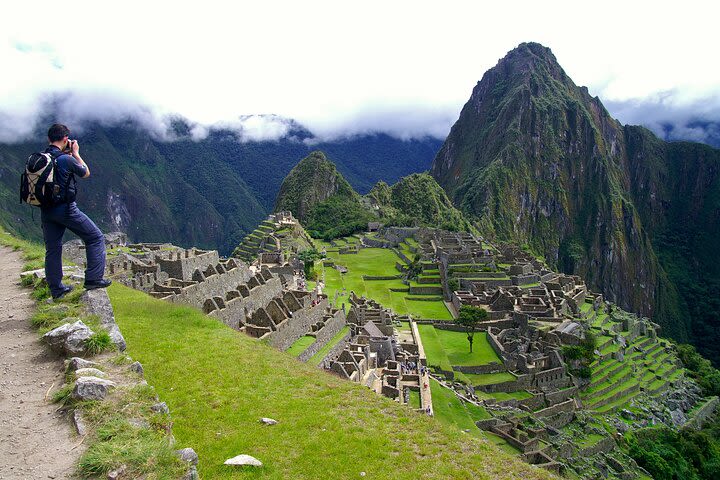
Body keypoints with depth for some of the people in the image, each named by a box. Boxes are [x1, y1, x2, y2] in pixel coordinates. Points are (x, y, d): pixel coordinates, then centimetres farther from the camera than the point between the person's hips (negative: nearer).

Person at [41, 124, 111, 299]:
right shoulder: (66, 159, -16)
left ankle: (56, 289, 21)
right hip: (65, 209, -7)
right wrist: (75, 153, 9)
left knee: (52, 249, 13)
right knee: (95, 238, 7)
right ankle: (93, 278, 4)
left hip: (46, 210, 7)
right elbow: (86, 173, 2)